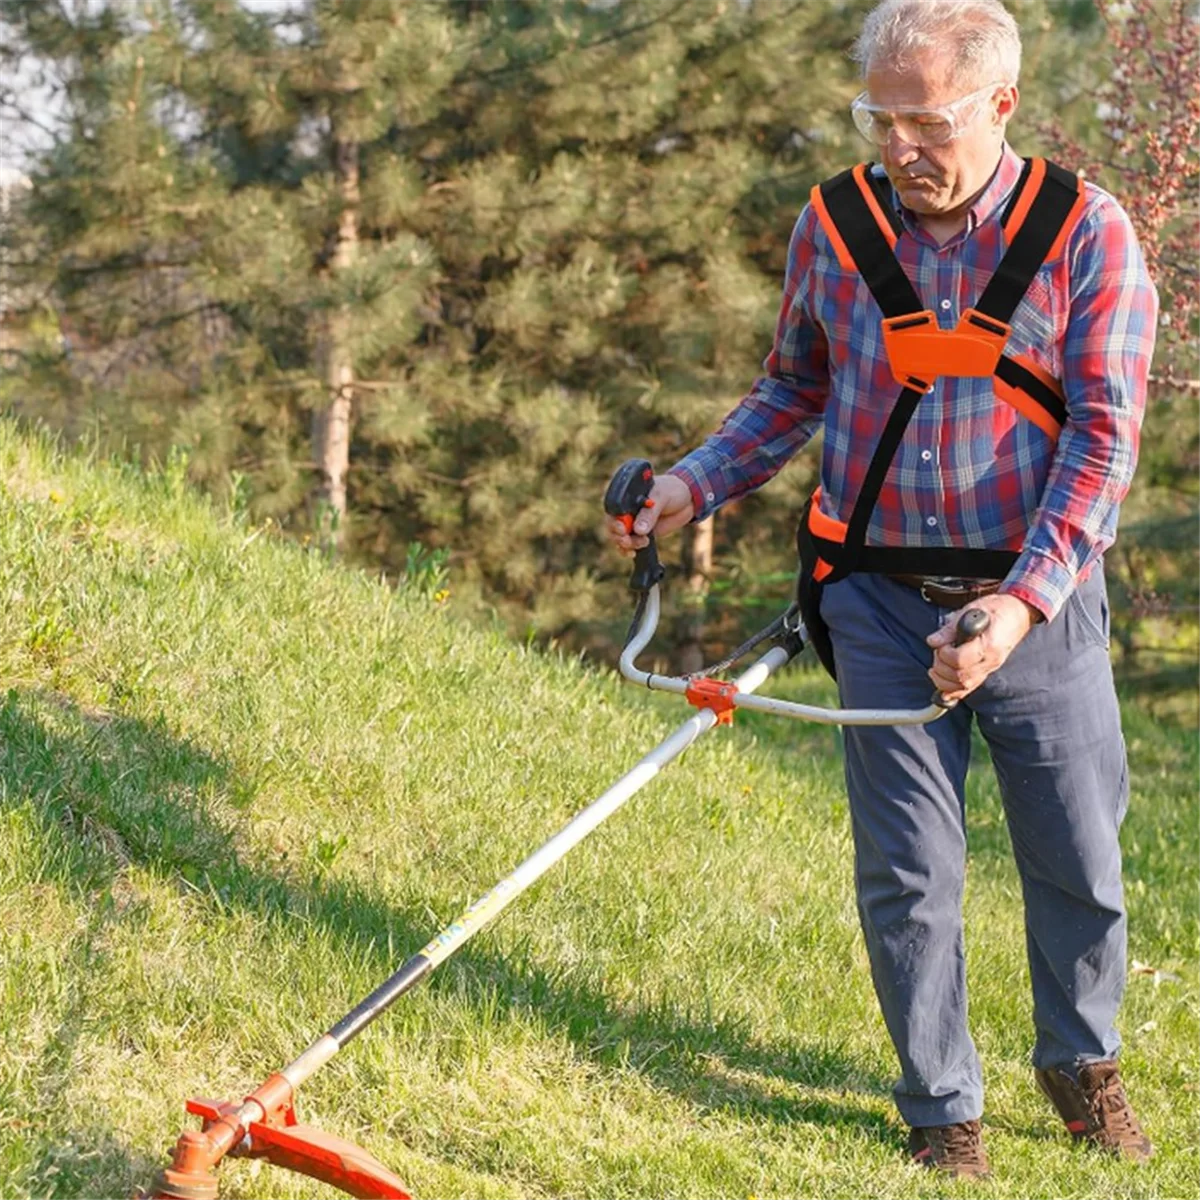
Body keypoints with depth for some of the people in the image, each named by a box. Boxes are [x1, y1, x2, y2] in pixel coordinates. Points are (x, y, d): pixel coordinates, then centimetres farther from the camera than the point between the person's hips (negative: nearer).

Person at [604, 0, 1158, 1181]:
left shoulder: (1087, 232, -9)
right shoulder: (832, 226, 0)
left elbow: (1104, 434, -14)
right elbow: (794, 391, 15)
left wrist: (1021, 603, -24)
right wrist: (698, 481, -1)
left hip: (1041, 607, -1)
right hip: (884, 607, 1)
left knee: (1079, 862, 9)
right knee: (908, 874, 3)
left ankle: (1080, 1060, 34)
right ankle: (942, 1110, 19)